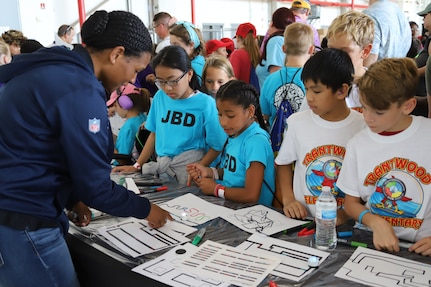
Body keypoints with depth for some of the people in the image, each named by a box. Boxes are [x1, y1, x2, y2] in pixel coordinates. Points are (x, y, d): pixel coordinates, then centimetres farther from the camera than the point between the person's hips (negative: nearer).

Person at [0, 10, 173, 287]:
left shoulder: (55, 68, 7)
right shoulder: (80, 92, -22)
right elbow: (94, 184, -18)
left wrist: (72, 197, 12)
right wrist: (145, 208, -3)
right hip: (22, 221, -9)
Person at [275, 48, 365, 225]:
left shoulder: (364, 127, -4)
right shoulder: (297, 122, 1)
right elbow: (283, 163, 13)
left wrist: (347, 213, -9)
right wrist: (288, 199, 0)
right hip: (302, 220, 2)